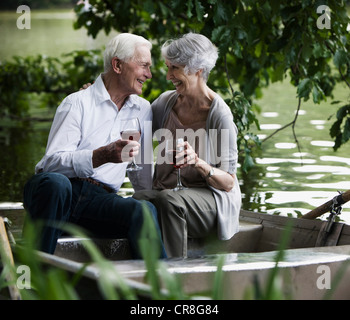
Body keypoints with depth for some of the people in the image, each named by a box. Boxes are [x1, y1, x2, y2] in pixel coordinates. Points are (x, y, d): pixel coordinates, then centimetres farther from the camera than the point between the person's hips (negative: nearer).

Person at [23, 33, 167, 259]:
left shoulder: (143, 110, 20)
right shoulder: (77, 103, 1)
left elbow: (142, 174, 30)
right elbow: (52, 162, -14)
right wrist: (102, 156, -27)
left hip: (101, 199, 3)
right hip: (58, 191, -3)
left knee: (144, 211, -30)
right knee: (55, 182, -40)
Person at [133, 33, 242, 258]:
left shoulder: (219, 115, -10)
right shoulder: (166, 101, 6)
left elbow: (228, 183, -9)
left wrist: (198, 162, -28)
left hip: (209, 197, -5)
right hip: (165, 190, 5)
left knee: (169, 200, -38)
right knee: (138, 200, -31)